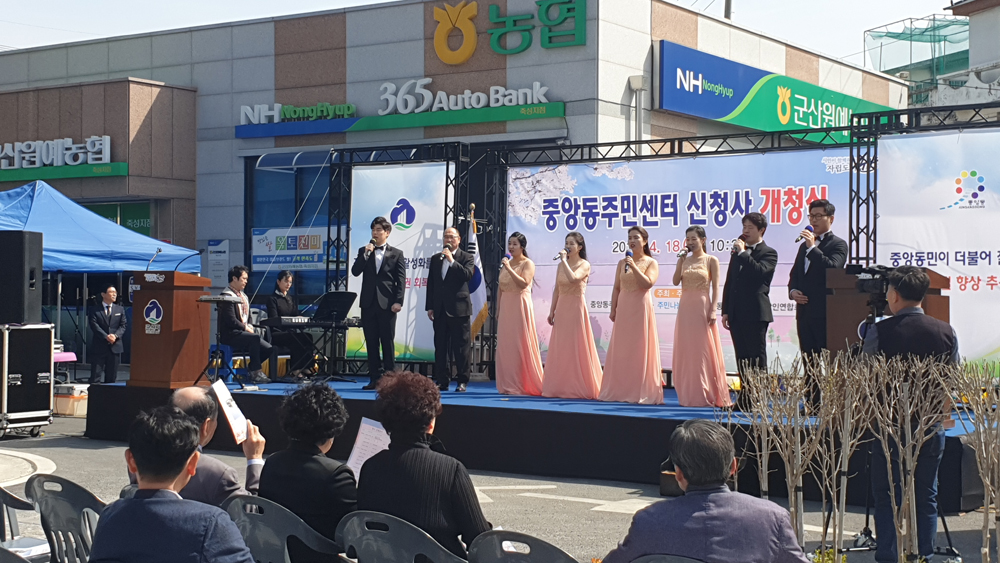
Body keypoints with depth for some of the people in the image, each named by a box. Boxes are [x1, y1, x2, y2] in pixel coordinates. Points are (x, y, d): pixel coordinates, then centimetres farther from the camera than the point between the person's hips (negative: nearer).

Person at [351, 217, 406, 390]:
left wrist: (398, 301, -11)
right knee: (371, 343, 4)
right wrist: (366, 254, -10)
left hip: (387, 304, -3)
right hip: (368, 303, 3)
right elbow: (355, 271, 0)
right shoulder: (363, 251, 13)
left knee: (388, 342, -1)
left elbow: (401, 280, -1)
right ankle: (375, 378, 7)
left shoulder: (396, 254, 5)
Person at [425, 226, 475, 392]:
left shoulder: (467, 258, 1)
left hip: (458, 308, -4)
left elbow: (468, 275, -17)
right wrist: (429, 307, 8)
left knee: (461, 347, -1)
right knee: (440, 347, 5)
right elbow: (430, 283, 13)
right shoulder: (435, 258, 14)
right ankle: (442, 381, 10)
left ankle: (462, 381, 5)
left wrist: (452, 260, -18)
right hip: (440, 309, 4)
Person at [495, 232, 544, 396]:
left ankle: (524, 385, -2)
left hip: (520, 306, -6)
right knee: (505, 345, 4)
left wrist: (509, 269, -21)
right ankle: (508, 385, 9)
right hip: (506, 307, 6)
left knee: (521, 345, -6)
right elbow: (501, 289, 16)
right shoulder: (506, 263, 15)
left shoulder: (528, 264, -4)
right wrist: (498, 310, 13)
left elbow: (524, 283, -20)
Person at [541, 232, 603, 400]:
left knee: (575, 347, -5)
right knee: (559, 348, 6)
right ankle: (560, 386, 12)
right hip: (561, 308, 6)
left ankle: (578, 388, 0)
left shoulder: (584, 265, -6)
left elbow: (573, 278, -26)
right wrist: (552, 310, 10)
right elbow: (557, 289, 14)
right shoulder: (561, 265, 13)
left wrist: (564, 260, -18)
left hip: (576, 307, -6)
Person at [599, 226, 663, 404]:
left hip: (640, 309, -4)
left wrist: (634, 267, -18)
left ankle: (640, 392, -1)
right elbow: (616, 288, 11)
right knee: (620, 351, 4)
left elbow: (647, 283, -14)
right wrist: (613, 310, 4)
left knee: (639, 351, -5)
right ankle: (620, 391, 9)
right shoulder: (622, 263, 13)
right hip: (623, 309, 4)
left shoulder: (651, 262, 1)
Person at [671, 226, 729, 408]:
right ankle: (688, 395, 10)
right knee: (685, 352, 5)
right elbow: (676, 281, 0)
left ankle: (706, 395, 2)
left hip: (702, 308, -5)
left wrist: (712, 311, -13)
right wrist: (681, 260, -5)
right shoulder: (684, 260, 12)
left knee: (703, 351, -3)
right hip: (685, 308, 5)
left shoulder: (711, 260, 0)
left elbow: (715, 288, -4)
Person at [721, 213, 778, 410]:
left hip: (755, 313, -7)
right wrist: (725, 311, 11)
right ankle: (745, 399, 12)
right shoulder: (737, 252, 17)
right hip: (737, 313, 7)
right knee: (742, 358, 8)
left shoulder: (768, 253, -2)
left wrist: (743, 253, -15)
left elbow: (759, 271, -23)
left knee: (757, 358, -4)